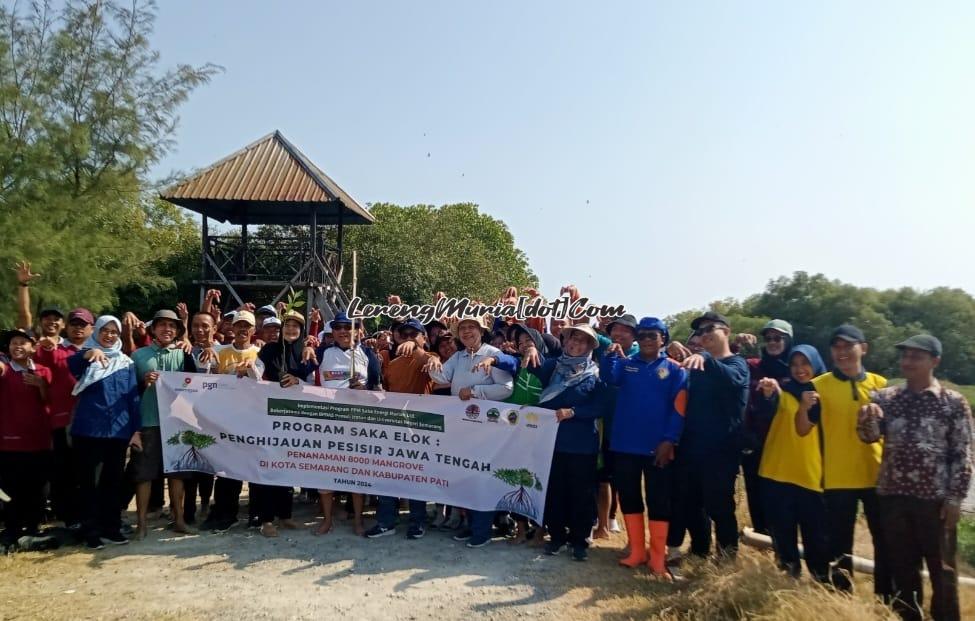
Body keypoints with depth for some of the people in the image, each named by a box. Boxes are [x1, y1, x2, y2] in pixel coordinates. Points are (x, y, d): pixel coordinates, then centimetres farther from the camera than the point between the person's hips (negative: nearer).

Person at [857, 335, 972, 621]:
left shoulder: (954, 403, -1)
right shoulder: (885, 397, 5)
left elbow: (963, 454, -1)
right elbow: (870, 436, -4)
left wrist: (955, 498, -6)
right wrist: (867, 418, -26)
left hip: (935, 499, -3)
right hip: (892, 496, 3)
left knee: (942, 568, 7)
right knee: (901, 566, 13)